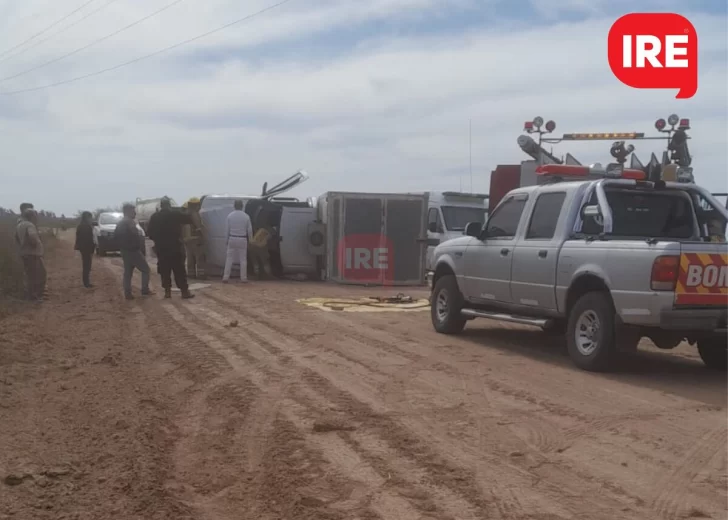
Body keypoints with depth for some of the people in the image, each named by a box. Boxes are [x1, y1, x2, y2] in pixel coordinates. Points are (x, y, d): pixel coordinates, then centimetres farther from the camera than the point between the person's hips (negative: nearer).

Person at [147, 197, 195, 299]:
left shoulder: (154, 217, 5)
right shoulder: (175, 214, -7)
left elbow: (150, 233, 9)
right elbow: (189, 219, -4)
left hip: (161, 248, 3)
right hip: (175, 247, -3)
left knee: (164, 271, 10)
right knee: (180, 270, -1)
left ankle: (167, 291, 8)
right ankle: (185, 291, -2)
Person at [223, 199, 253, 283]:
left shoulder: (230, 216, -3)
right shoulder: (246, 216, -4)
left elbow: (227, 229, 0)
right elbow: (249, 230, 1)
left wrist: (227, 239, 10)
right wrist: (250, 239, 14)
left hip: (232, 239, 1)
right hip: (242, 239, -1)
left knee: (229, 258, 6)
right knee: (243, 259, 5)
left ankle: (226, 277, 4)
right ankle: (243, 278, 5)